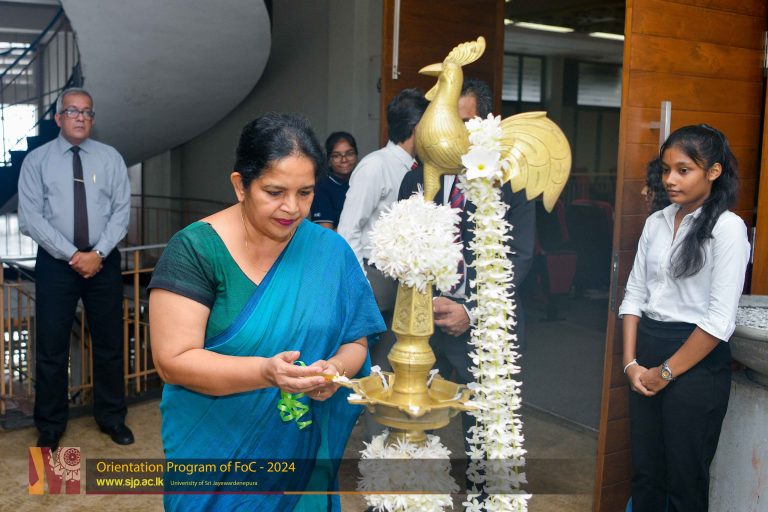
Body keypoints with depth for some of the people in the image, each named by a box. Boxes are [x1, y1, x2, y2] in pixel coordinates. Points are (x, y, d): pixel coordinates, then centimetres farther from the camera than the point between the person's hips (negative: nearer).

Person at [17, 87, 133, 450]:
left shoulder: (111, 158, 4)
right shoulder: (37, 160, -1)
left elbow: (121, 211, -1)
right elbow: (30, 218, -7)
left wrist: (98, 253, -14)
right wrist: (73, 256, -15)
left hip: (104, 262, 2)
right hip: (55, 264, -1)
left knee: (109, 344, 10)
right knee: (51, 347, 5)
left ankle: (112, 418, 26)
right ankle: (50, 426, 21)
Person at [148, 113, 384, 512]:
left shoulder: (330, 251, -3)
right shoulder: (195, 250, -13)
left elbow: (354, 342, 3)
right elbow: (173, 361, -17)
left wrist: (335, 370, -19)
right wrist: (265, 372, -30)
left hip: (303, 451, 3)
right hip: (215, 453, -2)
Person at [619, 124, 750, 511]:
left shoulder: (727, 227, -12)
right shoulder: (656, 222, 7)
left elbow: (719, 320, -16)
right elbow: (634, 294, 8)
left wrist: (667, 372, -11)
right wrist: (631, 362, -1)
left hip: (696, 362, -5)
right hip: (646, 353, 6)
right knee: (645, 473, 15)